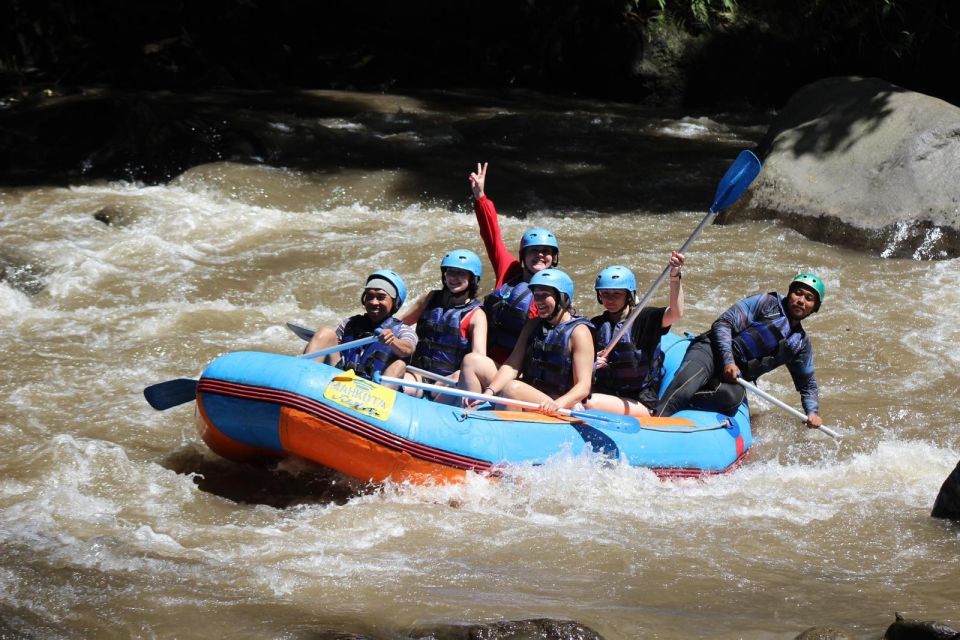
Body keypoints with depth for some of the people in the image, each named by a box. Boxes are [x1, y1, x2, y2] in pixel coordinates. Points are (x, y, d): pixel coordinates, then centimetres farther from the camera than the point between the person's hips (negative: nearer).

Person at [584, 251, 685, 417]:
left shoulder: (644, 318, 0)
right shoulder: (596, 325, 12)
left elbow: (676, 313, -19)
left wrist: (675, 277, -33)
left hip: (640, 404, -4)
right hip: (604, 395, 4)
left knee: (592, 404, -32)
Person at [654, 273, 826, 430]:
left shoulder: (801, 342, 19)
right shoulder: (767, 303, 4)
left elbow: (808, 383, 26)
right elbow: (723, 323, -4)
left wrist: (812, 413, 5)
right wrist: (728, 362, -18)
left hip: (737, 376, 3)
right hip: (712, 351, -3)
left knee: (733, 397, -37)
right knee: (687, 385, -38)